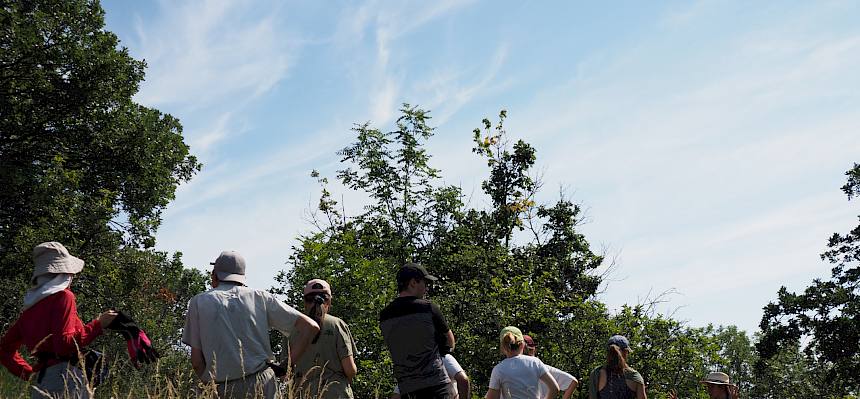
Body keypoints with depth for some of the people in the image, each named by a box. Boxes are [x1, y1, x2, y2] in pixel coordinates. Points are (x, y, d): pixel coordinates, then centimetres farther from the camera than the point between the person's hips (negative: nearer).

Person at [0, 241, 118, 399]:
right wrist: (97, 324, -8)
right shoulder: (63, 297, -5)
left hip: (40, 380, 8)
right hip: (66, 379, -8)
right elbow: (64, 345, -15)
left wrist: (29, 372, 24)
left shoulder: (30, 305, 18)